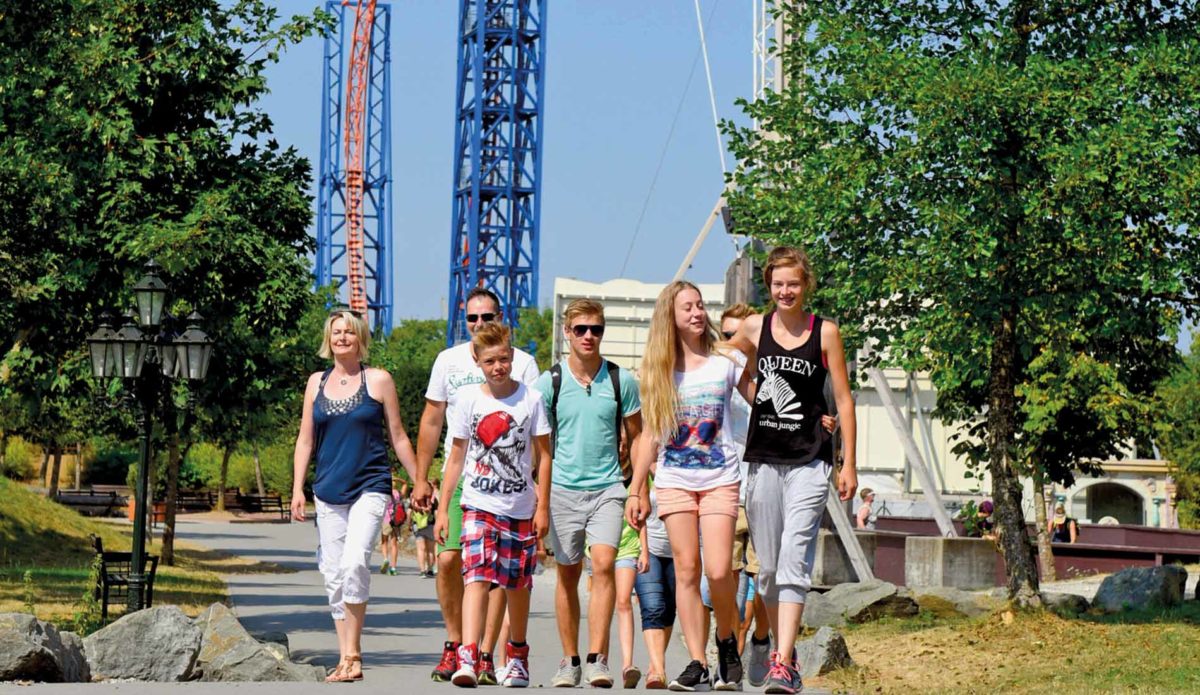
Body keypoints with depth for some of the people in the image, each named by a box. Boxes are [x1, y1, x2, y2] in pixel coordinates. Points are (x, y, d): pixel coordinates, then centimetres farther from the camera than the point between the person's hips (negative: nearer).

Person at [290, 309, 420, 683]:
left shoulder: (378, 380, 2)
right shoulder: (316, 383, 11)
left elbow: (397, 437, 7)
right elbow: (305, 440, 14)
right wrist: (298, 490, 6)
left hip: (370, 487, -4)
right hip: (328, 492, 4)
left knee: (355, 563, -21)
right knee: (334, 575, 4)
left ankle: (352, 654, -13)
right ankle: (346, 658, 11)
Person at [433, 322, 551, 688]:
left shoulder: (531, 398, 0)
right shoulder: (469, 400, 1)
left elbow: (543, 455, 5)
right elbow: (456, 458, 7)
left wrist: (543, 507, 0)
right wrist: (442, 508, 4)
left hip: (521, 507, 1)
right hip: (479, 505, -1)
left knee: (518, 584, 11)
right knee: (477, 576, -17)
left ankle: (517, 656, 31)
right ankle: (467, 658, -28)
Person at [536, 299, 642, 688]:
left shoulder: (621, 380, 2)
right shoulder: (549, 382, 1)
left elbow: (636, 437, 11)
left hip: (607, 488, -1)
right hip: (563, 490, 1)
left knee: (603, 565, -16)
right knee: (568, 573, 7)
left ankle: (597, 659, -18)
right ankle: (570, 660, 17)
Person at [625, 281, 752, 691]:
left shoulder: (725, 362, 3)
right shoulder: (658, 369, 8)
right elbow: (650, 434, 12)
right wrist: (635, 490, 10)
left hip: (719, 479, -2)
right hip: (674, 481, 2)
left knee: (718, 571, -12)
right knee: (686, 571, -2)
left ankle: (727, 641, 15)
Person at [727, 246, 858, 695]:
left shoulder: (825, 332, -1)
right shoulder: (754, 328, 5)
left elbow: (843, 398, 1)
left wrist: (849, 465, -2)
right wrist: (759, 402, 12)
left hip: (809, 460, -3)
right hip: (762, 458, 3)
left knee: (794, 560, -15)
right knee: (768, 566, 8)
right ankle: (783, 649, 23)